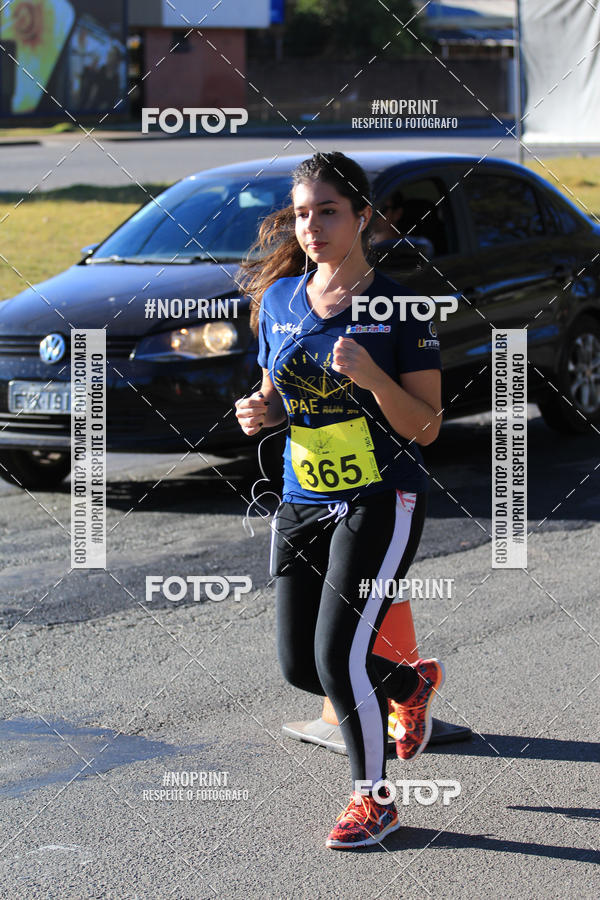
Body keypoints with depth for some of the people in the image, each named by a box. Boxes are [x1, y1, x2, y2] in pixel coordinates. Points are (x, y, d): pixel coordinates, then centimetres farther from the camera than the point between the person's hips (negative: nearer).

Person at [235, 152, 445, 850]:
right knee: (298, 664, 7)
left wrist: (373, 377, -26)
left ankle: (374, 797, 11)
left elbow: (426, 428, -10)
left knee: (339, 657, -12)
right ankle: (412, 685, 38)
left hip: (382, 501, -6)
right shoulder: (278, 299, 4)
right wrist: (261, 412, -6)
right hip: (302, 502, 6)